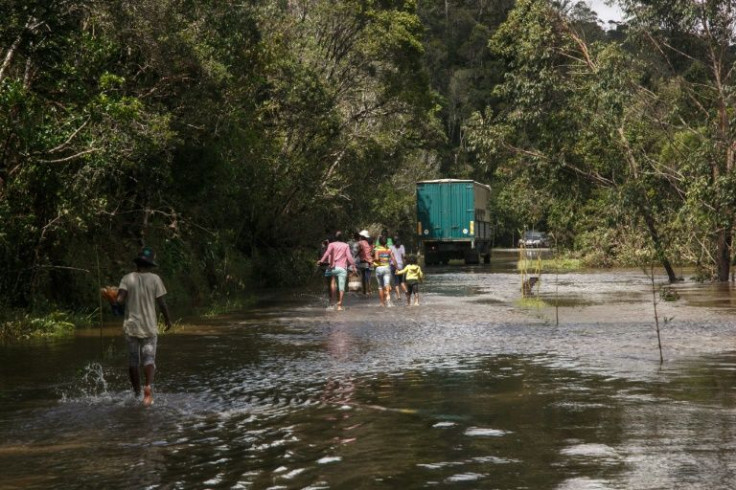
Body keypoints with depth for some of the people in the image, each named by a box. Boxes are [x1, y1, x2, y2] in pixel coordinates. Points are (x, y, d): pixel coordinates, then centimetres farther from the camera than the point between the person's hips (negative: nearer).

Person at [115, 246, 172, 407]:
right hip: (149, 326, -1)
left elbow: (120, 300, -13)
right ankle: (149, 386, -25)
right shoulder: (154, 279, -3)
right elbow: (161, 303, -5)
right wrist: (168, 319, 9)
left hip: (131, 325, 1)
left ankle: (137, 393, 19)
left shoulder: (127, 278, -2)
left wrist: (118, 303, 10)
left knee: (133, 360, 12)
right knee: (149, 358, -1)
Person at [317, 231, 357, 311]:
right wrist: (353, 265, 6)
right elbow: (349, 256, 0)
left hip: (333, 267, 1)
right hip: (342, 268, -1)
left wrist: (321, 260, -19)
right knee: (341, 287, -2)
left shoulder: (331, 245, 6)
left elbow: (327, 253, -11)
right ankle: (339, 305, -8)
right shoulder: (346, 246, 8)